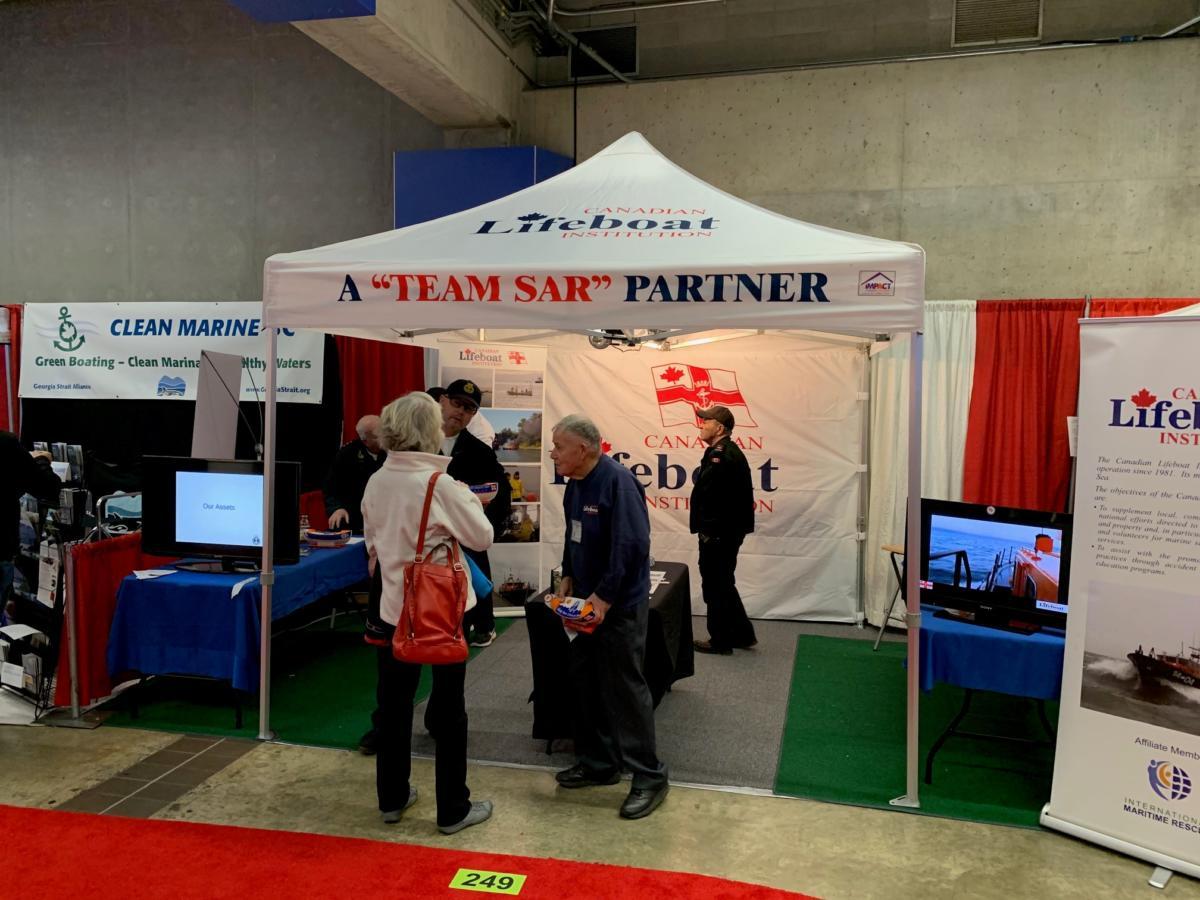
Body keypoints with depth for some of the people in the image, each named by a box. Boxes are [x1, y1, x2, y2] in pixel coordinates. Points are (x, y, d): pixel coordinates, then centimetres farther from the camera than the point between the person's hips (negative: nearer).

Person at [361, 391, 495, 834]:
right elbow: (482, 537, -11)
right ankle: (452, 809, 17)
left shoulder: (376, 482, -1)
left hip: (395, 607, 5)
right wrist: (468, 499, 3)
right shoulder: (441, 485, -20)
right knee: (449, 709, 7)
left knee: (393, 704, 16)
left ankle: (392, 798, 29)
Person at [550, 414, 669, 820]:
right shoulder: (576, 483, 6)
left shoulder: (617, 481, -21)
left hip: (620, 604, -9)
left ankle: (649, 777, 12)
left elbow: (632, 545, -26)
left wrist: (604, 597, -24)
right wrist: (569, 576, 11)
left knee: (625, 688, -2)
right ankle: (598, 763, 31)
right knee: (585, 680, 16)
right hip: (587, 599, 9)